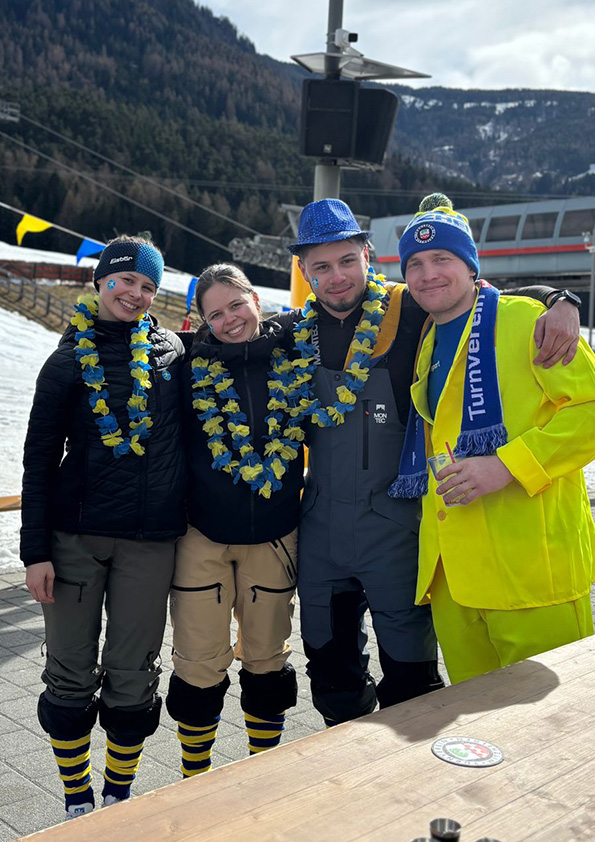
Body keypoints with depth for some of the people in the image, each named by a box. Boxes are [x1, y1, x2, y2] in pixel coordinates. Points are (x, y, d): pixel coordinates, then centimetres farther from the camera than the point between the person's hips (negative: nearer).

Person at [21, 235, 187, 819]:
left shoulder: (173, 351, 7)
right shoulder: (70, 361, 3)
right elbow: (39, 460, 1)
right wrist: (35, 550, -4)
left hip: (151, 540, 1)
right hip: (75, 535, 0)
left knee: (133, 676, 7)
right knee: (71, 673, 6)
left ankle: (119, 798, 27)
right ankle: (78, 803, 25)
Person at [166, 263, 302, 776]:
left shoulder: (293, 357, -1)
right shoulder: (192, 364, -3)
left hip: (274, 536, 1)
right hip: (203, 535, -1)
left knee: (267, 658, 14)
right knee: (200, 663, 5)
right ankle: (195, 780, 26)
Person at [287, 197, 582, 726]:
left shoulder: (409, 311, -9)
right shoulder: (299, 332, 5)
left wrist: (561, 303, -21)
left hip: (394, 520, -5)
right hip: (320, 521, 5)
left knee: (408, 672, 7)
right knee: (329, 660, 20)